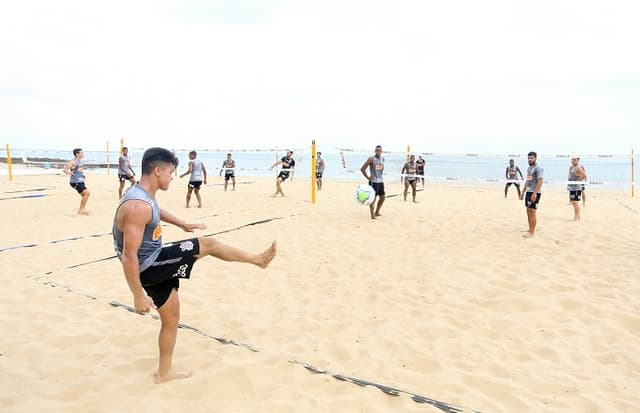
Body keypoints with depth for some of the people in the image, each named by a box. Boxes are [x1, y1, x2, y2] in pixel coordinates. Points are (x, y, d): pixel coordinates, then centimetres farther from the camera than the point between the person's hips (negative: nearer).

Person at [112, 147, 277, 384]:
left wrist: (183, 224, 35)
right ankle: (259, 259, 14)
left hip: (154, 263, 10)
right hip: (148, 268, -10)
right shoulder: (138, 206, -28)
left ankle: (165, 372, 32)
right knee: (207, 245, -3)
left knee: (171, 317, 18)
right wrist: (139, 296, -23)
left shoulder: (144, 196, 4)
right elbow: (129, 256, -28)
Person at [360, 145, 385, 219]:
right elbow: (362, 169, -13)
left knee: (382, 198, 13)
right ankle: (372, 215, -2)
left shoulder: (382, 159, 10)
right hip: (374, 182, -8)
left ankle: (377, 212, 28)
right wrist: (367, 177, -16)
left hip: (380, 181, 8)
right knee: (373, 198, -7)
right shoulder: (371, 159, -12)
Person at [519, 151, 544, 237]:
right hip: (528, 192, 9)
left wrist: (535, 193, -26)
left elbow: (540, 181, -20)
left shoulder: (538, 168, -12)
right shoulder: (529, 168, 16)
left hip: (534, 193, -9)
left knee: (532, 212, -8)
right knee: (528, 211, 13)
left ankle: (532, 232, -5)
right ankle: (530, 229, 23)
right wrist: (523, 192, 22)